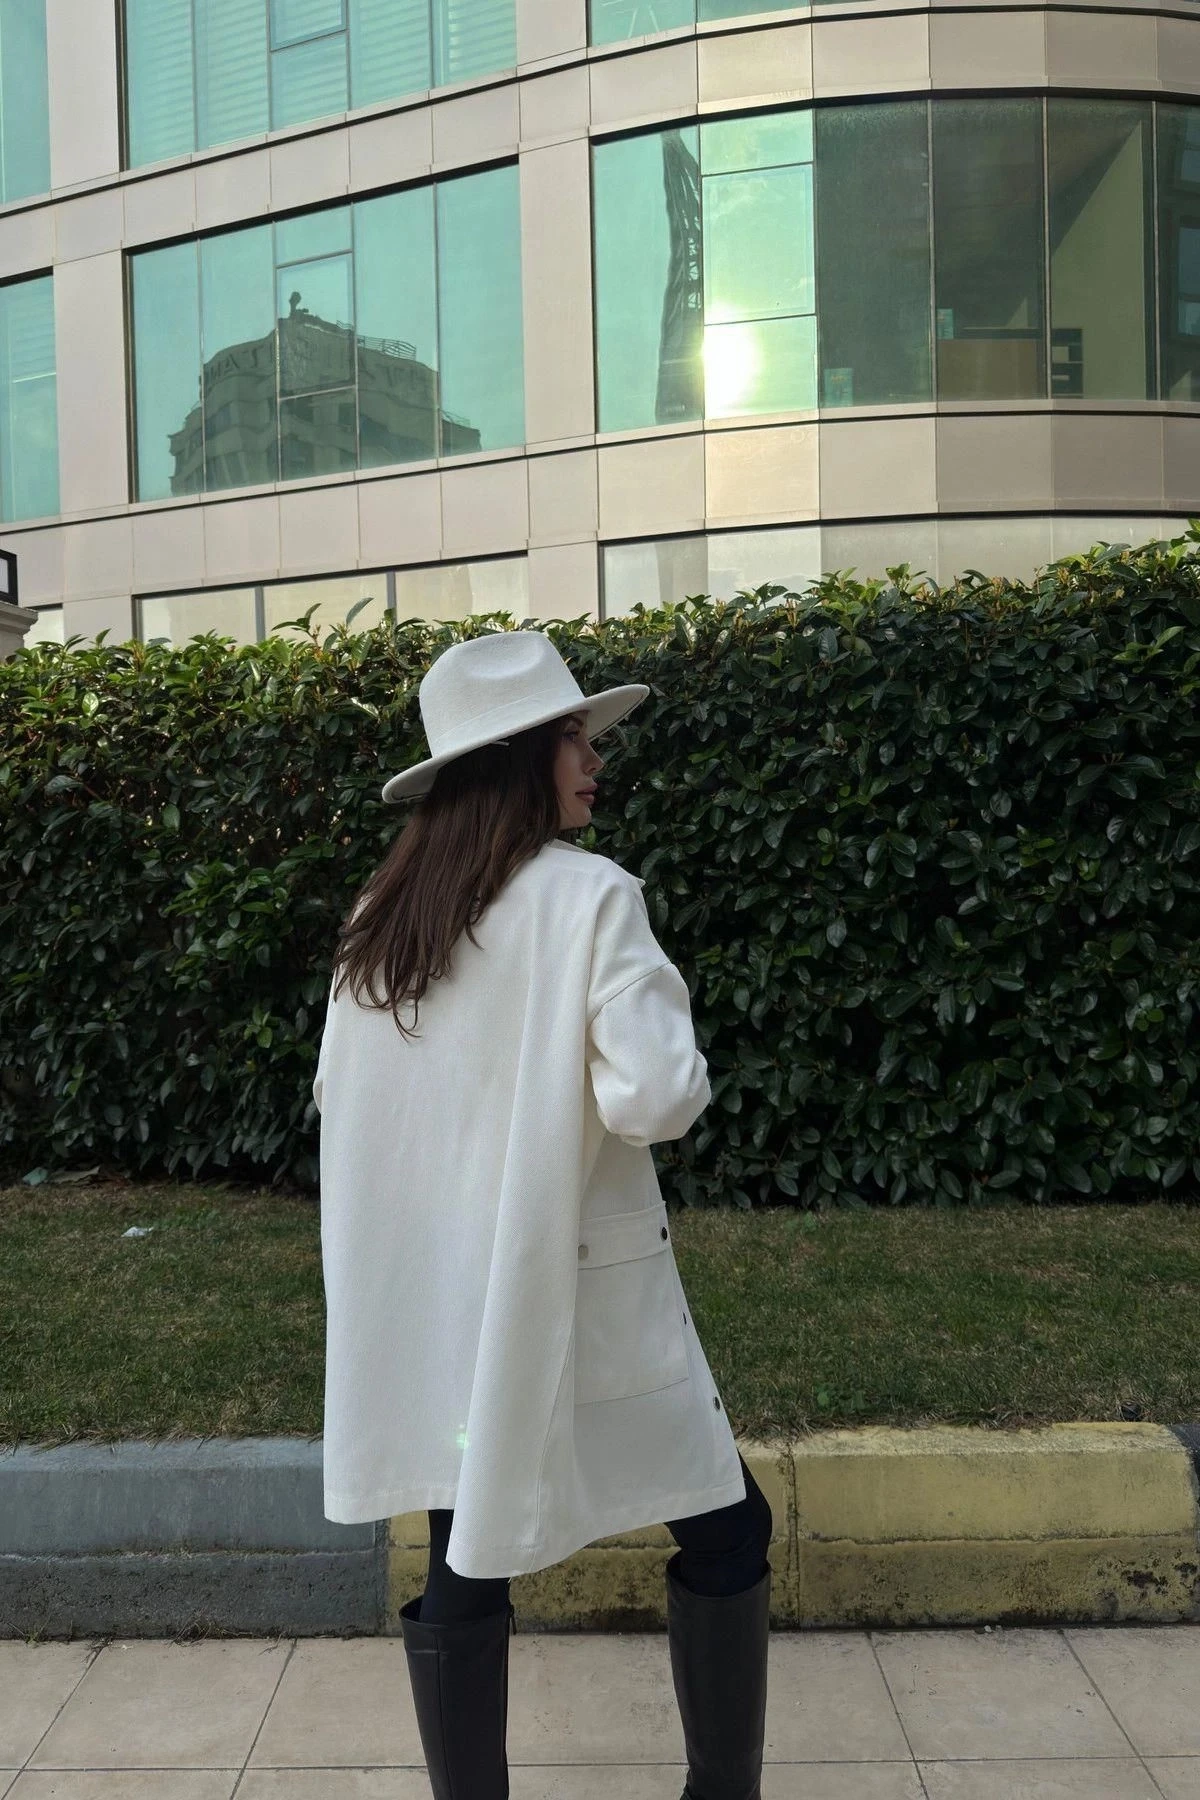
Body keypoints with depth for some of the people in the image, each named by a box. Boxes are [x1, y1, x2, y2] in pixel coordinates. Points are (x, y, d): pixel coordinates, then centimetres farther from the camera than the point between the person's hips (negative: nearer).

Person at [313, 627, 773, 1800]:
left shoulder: (380, 919, 3)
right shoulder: (589, 896, -16)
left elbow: (338, 1094, 11)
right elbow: (655, 1097, -23)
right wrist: (679, 1070, -2)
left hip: (433, 1297, 6)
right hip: (575, 1289, -5)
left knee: (464, 1569, 16)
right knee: (723, 1535, 14)